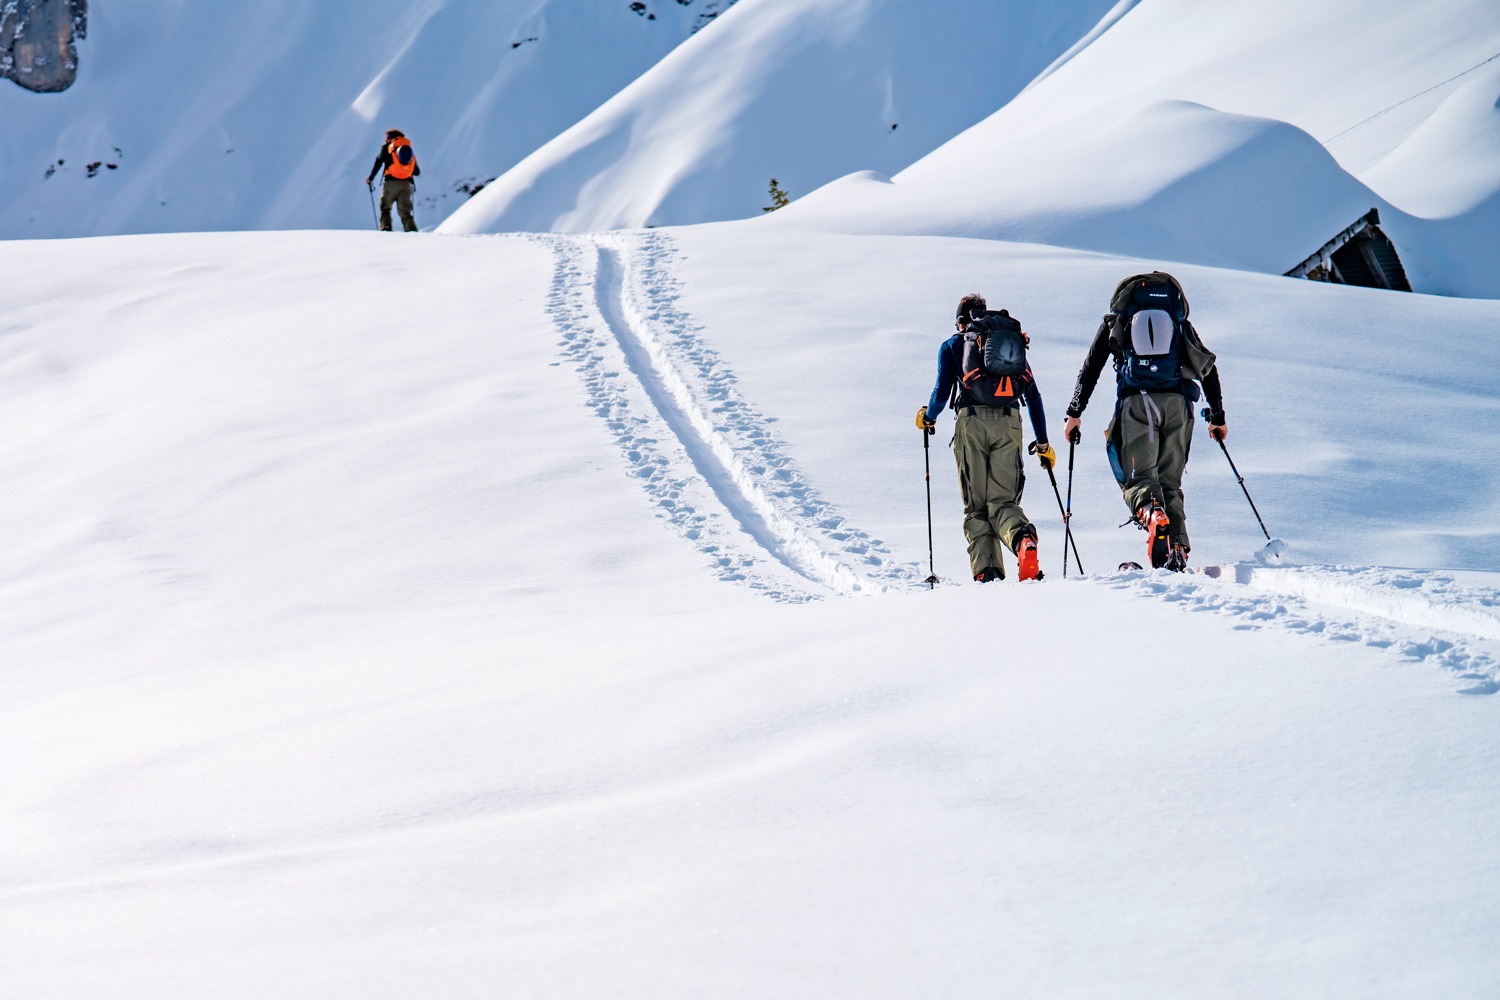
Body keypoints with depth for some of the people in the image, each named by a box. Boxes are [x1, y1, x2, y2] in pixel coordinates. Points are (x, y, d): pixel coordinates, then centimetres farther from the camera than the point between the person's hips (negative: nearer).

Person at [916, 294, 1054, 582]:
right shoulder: (1015, 343, 25)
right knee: (1003, 501, 0)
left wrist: (927, 417, 26)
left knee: (976, 506, 3)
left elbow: (942, 393, 5)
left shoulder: (953, 345, 15)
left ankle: (986, 570, -16)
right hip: (1009, 423, 2)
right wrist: (1043, 443, 23)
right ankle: (1023, 537, -35)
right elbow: (1033, 395, 20)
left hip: (972, 421, -2)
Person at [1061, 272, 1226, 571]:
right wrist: (1217, 417, 32)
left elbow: (1090, 367, 19)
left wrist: (1074, 413, 23)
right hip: (1178, 402, 2)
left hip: (1136, 401, -2)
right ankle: (1177, 550, -9)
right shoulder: (1179, 321, 27)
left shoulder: (1115, 320, 23)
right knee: (1169, 481, 10)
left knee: (1138, 477, -3)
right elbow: (1208, 368, 27)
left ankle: (1150, 510, -40)